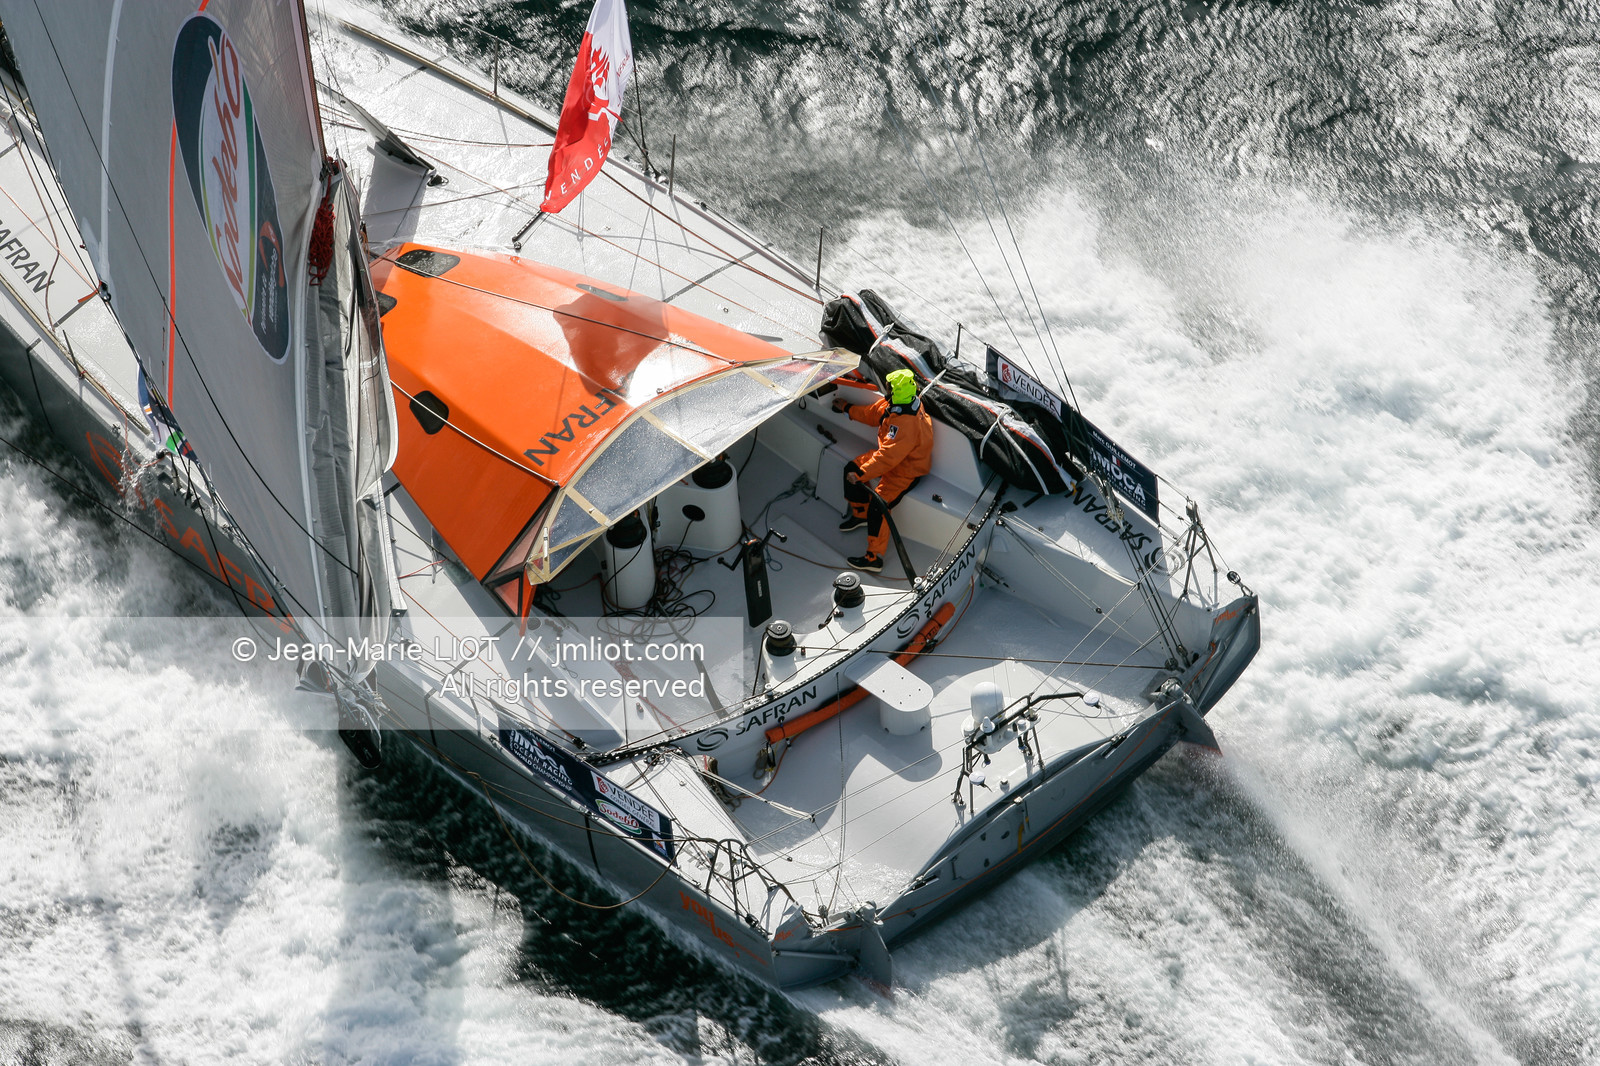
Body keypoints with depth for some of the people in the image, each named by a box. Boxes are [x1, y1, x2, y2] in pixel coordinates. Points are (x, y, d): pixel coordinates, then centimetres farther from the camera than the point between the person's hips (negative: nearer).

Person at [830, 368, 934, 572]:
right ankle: (860, 515, 30)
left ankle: (874, 558, -10)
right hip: (893, 457, 10)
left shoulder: (907, 424, -39)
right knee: (851, 468, 10)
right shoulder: (899, 404, -9)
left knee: (878, 506, -21)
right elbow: (873, 412, 11)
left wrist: (861, 475, -32)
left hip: (906, 471, -10)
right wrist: (847, 409, 21)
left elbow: (887, 457, -38)